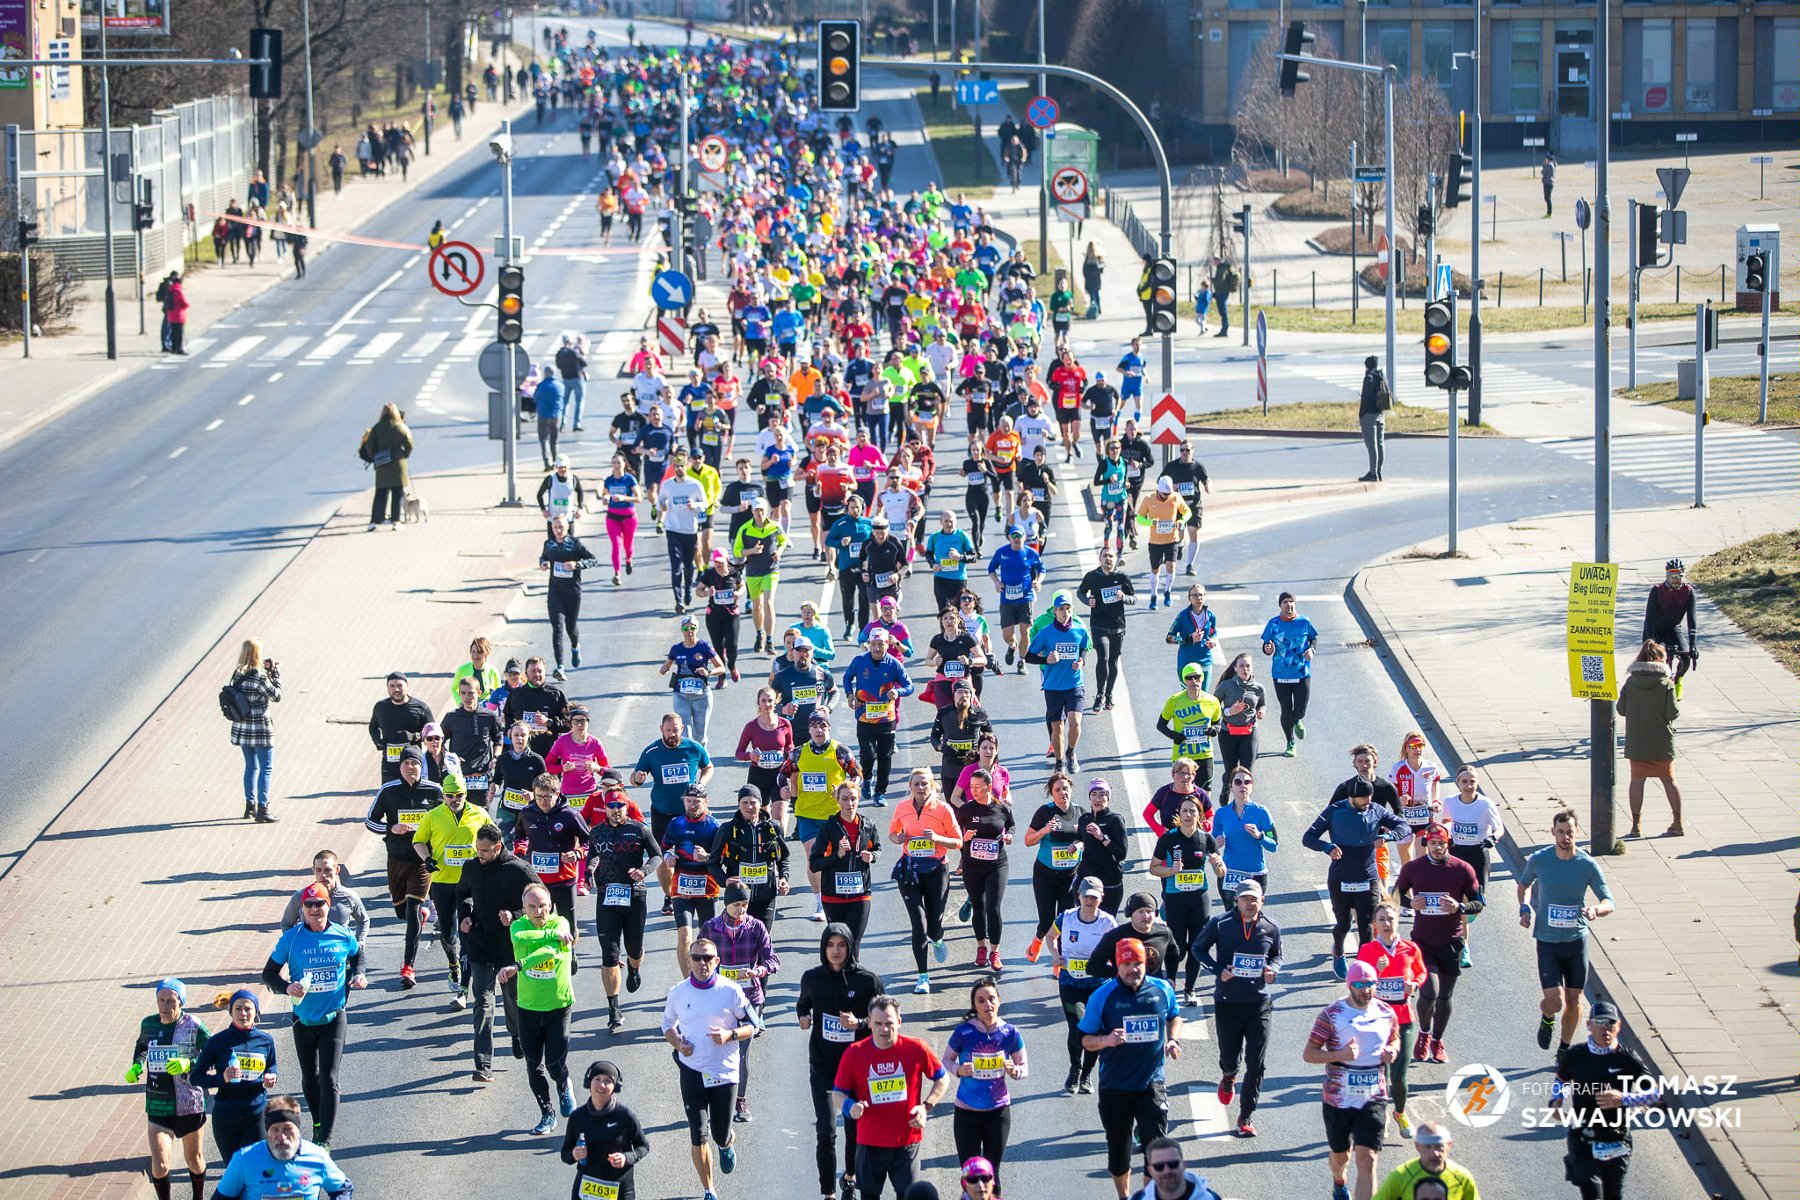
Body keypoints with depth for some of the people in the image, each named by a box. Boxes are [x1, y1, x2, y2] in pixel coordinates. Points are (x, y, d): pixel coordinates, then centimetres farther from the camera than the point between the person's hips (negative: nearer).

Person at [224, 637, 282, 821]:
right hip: (260, 729, -7)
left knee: (251, 767, 20)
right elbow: (276, 696, -12)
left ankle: (250, 805, 26)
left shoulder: (238, 674, 2)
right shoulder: (259, 677, -20)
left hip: (242, 728, 7)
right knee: (266, 769, 1)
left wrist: (265, 670, 9)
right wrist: (275, 673, -4)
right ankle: (262, 810, -1)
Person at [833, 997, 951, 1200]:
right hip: (869, 1143, 1)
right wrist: (849, 1106, -19)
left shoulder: (916, 1049, -8)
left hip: (906, 1142, -1)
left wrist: (926, 1106, -6)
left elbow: (942, 1079, 8)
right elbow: (837, 1093, 3)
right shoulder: (854, 1054, -7)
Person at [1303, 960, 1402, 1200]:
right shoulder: (1331, 1014, -8)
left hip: (1373, 1099, 1)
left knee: (1368, 1160, -12)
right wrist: (1340, 1055, -24)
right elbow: (1308, 1053, -8)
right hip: (1338, 1098, -1)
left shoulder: (1386, 1014, 2)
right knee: (1340, 1155, 20)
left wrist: (1393, 1051, -2)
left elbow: (1394, 1039, 23)